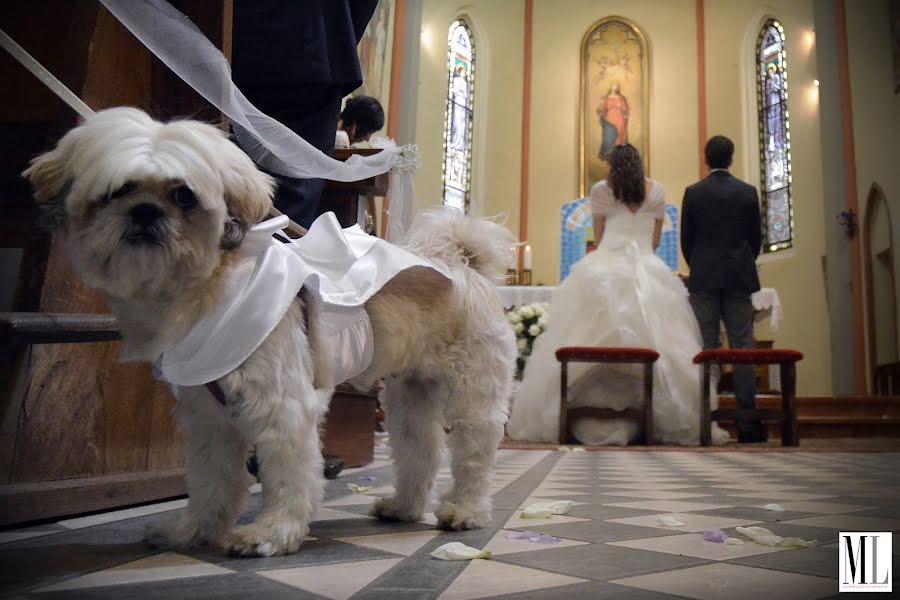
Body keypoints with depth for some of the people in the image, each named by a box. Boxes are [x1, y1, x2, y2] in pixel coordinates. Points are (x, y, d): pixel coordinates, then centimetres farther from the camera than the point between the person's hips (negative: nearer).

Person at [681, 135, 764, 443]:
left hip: (704, 279, -1)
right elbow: (756, 237, 7)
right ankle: (747, 422, 1)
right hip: (739, 278, 1)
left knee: (706, 348, 1)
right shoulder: (748, 192, 3)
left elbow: (686, 239, 2)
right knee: (742, 347, 1)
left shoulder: (693, 192, -1)